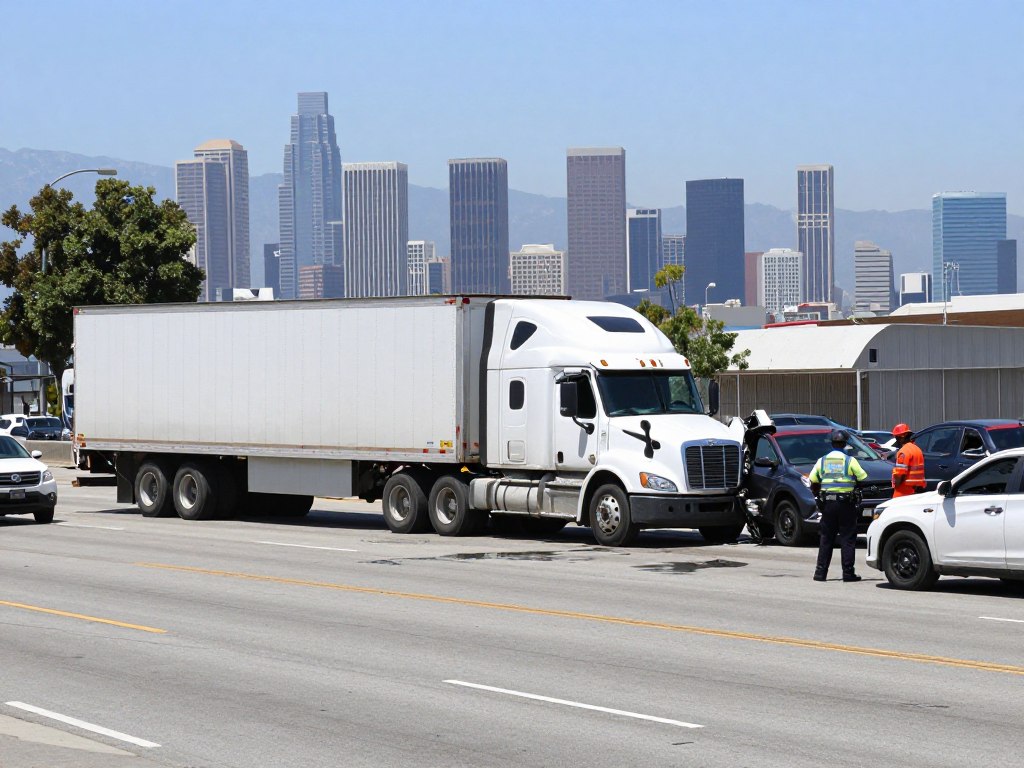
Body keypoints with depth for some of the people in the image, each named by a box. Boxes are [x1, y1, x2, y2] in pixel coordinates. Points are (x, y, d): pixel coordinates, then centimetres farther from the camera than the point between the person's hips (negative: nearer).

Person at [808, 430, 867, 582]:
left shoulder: (822, 461, 6)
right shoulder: (850, 461, -4)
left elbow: (813, 482, 7)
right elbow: (863, 479, -3)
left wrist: (819, 496, 17)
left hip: (827, 503, 3)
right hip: (846, 503, -3)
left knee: (826, 538, 9)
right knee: (847, 539, 2)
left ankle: (820, 572, 6)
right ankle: (848, 572, -1)